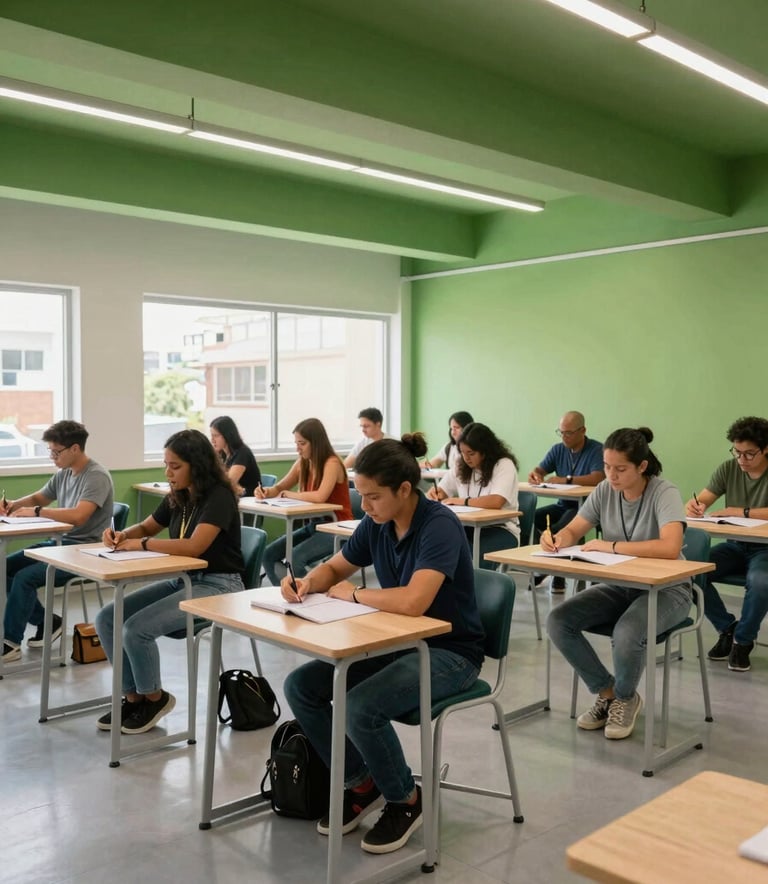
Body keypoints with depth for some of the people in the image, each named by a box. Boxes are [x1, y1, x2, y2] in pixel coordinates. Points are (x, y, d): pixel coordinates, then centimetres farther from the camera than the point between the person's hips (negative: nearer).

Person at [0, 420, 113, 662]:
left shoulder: (96, 477, -18)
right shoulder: (63, 474, 9)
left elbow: (78, 516, -31)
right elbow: (38, 498, 25)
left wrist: (36, 511, -22)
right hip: (60, 543, 9)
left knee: (25, 576, -21)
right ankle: (46, 621, 14)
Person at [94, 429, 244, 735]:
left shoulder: (219, 497, -18)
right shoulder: (177, 497, 7)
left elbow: (194, 546, -30)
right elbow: (147, 527, 23)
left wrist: (142, 544, -19)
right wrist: (122, 535, -1)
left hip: (218, 585, -9)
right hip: (182, 580, 9)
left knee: (137, 628, -24)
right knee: (107, 619, -4)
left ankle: (154, 698, 2)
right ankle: (133, 696, 10)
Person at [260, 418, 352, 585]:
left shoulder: (332, 463, -18)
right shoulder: (302, 463, 4)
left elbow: (320, 497, -33)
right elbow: (279, 488, 16)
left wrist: (287, 494, -19)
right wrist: (267, 491, -9)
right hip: (314, 525, 8)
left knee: (295, 558, -28)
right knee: (269, 554, -5)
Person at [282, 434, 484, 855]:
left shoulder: (439, 526, -24)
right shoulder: (376, 524, -2)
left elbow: (412, 602, -38)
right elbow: (334, 568, 14)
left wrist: (353, 594, -21)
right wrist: (308, 582, -9)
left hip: (449, 652, -8)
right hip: (397, 643, 8)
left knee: (361, 707, -30)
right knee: (300, 686, -5)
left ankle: (405, 800, 0)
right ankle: (361, 783, 12)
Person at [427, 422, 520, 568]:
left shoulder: (504, 465, -10)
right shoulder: (461, 467, 10)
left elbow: (496, 502, -25)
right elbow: (441, 491, 17)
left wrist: (462, 501, -18)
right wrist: (434, 493, -8)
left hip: (501, 529, -5)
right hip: (470, 527, 5)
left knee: (477, 557, -37)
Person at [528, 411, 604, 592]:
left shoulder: (596, 450, -9)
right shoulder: (558, 450, 11)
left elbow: (598, 478, -24)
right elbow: (540, 469, 6)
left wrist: (566, 480, -31)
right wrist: (534, 474, -19)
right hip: (563, 504, 6)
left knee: (558, 529, -32)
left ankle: (559, 574, -13)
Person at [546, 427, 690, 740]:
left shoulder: (664, 493, -20)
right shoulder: (604, 491, -3)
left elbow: (670, 548, -36)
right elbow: (572, 532, 3)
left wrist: (610, 546, -32)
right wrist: (556, 539, -22)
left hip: (666, 589, -6)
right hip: (619, 585, 6)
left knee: (626, 635, -35)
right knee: (557, 621, -15)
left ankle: (625, 697, 1)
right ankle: (607, 692, 7)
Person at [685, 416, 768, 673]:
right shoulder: (728, 469, 1)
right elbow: (700, 501, -4)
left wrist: (741, 512, -30)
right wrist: (694, 507, -28)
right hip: (735, 546, 4)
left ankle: (743, 640, -8)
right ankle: (728, 628, 1)